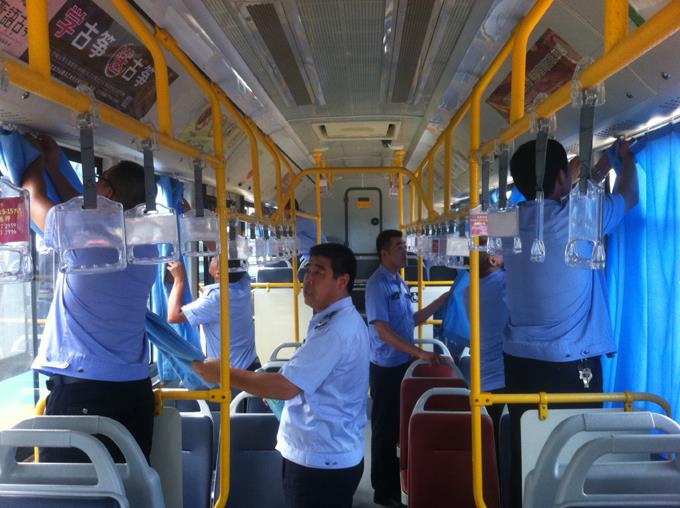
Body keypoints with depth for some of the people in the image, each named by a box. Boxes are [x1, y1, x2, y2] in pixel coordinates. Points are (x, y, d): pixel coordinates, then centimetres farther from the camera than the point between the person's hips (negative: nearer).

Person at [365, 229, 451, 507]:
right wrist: (420, 353, -27)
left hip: (404, 364, 8)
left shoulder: (399, 282, 9)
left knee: (401, 425, 19)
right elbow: (382, 331, -23)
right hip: (386, 367, -8)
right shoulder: (377, 284, -18)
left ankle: (396, 480, 35)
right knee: (385, 428, 5)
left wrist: (442, 300, 9)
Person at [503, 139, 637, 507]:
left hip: (519, 359, 5)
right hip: (569, 364, -5)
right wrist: (627, 158, 30)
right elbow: (628, 196, 11)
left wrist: (596, 172, 37)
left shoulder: (515, 221, 4)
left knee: (525, 456, 10)